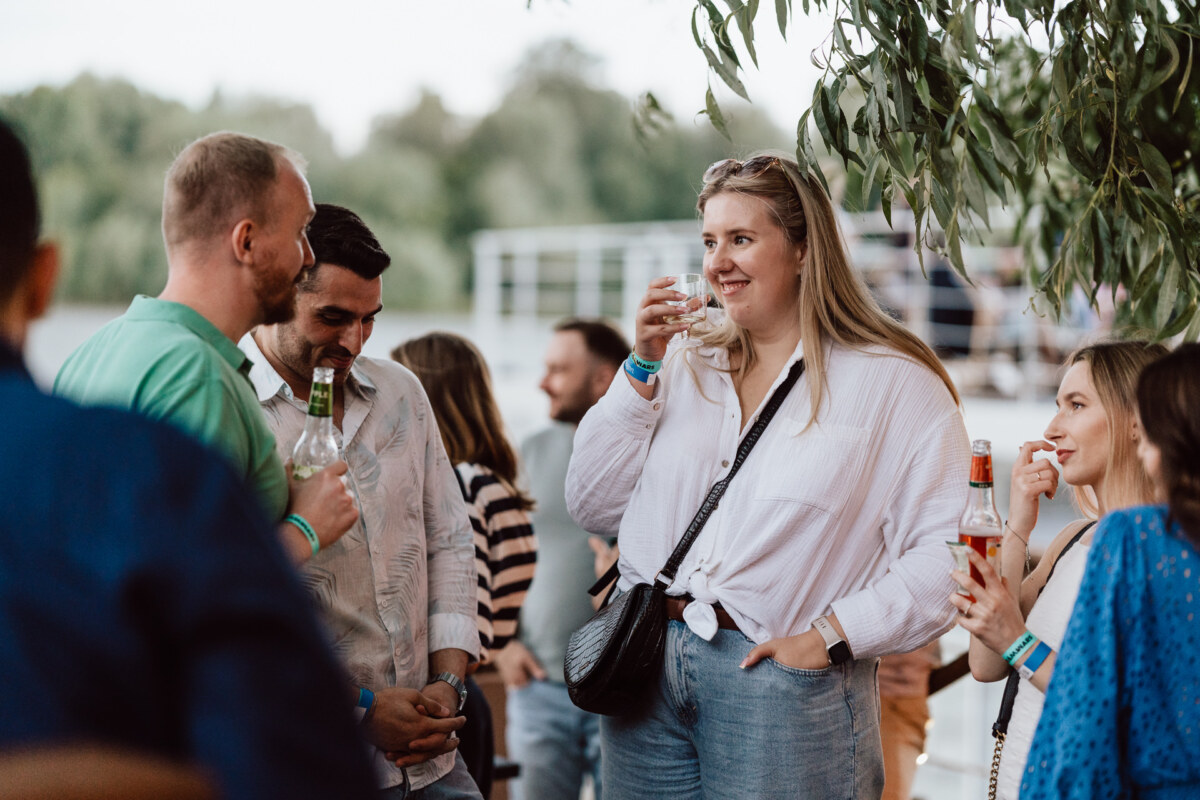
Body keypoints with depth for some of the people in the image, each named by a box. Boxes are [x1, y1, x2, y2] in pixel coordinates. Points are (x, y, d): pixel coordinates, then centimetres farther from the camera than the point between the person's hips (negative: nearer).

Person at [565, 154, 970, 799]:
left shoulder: (895, 383, -4)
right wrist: (643, 369, 1)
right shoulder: (686, 360, 12)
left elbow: (945, 556, -11)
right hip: (648, 665, 4)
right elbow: (594, 509, 8)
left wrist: (829, 636, -16)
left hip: (782, 682, -4)